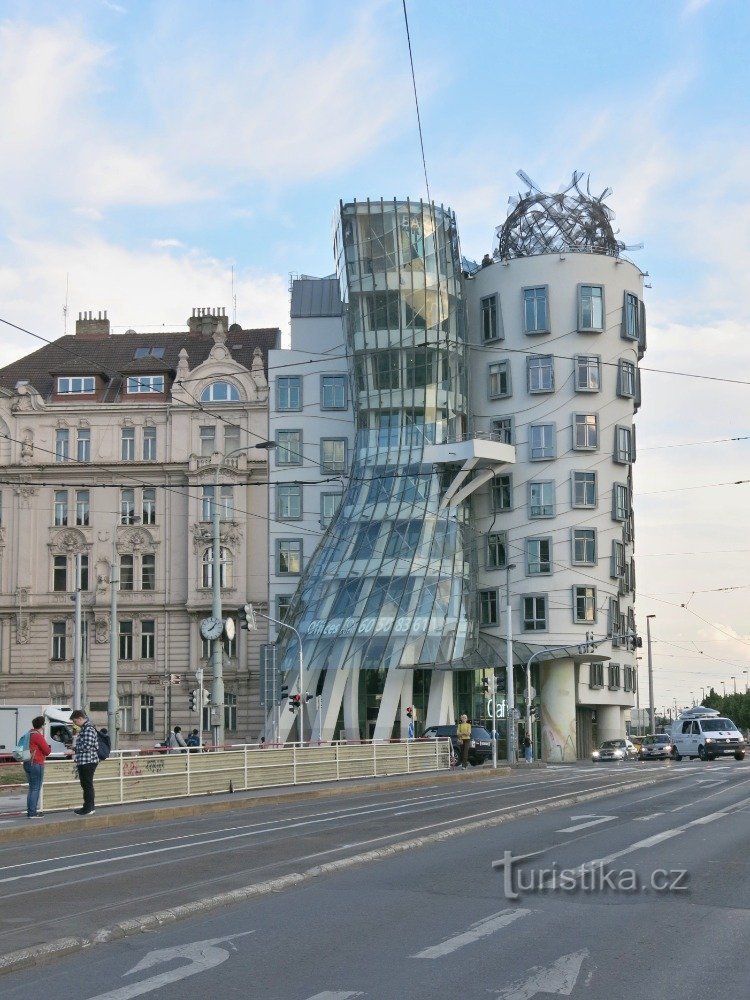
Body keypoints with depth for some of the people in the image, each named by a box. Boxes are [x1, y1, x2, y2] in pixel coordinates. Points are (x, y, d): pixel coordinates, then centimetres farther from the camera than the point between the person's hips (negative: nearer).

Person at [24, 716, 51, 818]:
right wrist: (49, 747, 7)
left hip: (27, 763, 9)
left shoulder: (29, 734, 13)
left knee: (32, 788, 17)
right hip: (36, 764, -9)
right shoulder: (38, 736, -15)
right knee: (36, 789, -6)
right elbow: (47, 751, -14)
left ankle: (30, 811, 21)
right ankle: (32, 813, -7)